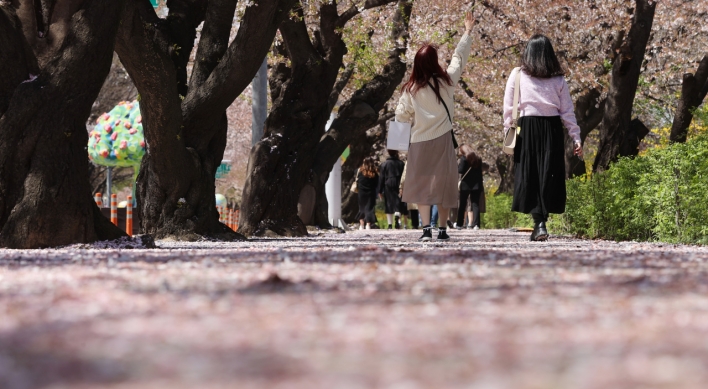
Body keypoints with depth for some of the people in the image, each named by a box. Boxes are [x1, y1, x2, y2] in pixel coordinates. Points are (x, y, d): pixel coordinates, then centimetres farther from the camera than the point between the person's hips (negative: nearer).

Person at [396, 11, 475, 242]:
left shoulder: (411, 89, -6)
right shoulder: (446, 81, -5)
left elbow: (401, 115, 1)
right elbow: (459, 58, 8)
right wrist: (467, 32, 20)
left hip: (420, 141, -1)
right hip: (442, 139, 1)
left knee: (421, 184, 1)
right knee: (443, 184, 8)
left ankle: (426, 229, -11)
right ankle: (442, 229, 9)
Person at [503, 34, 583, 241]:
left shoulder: (517, 75, 2)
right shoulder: (558, 79, 6)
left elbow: (508, 108, 2)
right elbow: (567, 111, 5)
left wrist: (508, 129, 9)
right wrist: (576, 137, 7)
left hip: (527, 128, -1)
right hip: (552, 129, 1)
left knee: (529, 176, 0)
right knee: (548, 176, 6)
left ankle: (539, 224, -11)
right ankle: (542, 220, 3)